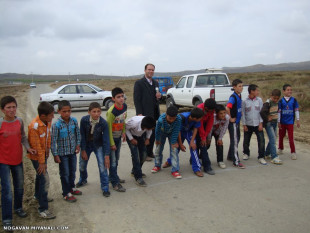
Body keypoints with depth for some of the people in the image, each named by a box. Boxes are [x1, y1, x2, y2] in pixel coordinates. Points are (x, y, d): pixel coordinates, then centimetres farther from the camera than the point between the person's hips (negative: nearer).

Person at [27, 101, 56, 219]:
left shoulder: (48, 121, -9)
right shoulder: (34, 126, -31)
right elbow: (36, 146, -24)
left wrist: (48, 150, 12)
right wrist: (41, 162, -18)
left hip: (43, 153, 8)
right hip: (36, 155, -8)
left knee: (40, 175, 26)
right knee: (45, 179, -9)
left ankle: (38, 195, 50)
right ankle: (43, 209, -2)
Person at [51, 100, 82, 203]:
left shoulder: (74, 121, -7)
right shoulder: (56, 125, -21)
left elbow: (77, 133, 9)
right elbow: (53, 141, -16)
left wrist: (78, 145, 6)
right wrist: (55, 155, -15)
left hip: (73, 151, 5)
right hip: (62, 153, -5)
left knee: (72, 171, 20)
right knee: (65, 174, 8)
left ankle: (72, 187, 41)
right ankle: (66, 193, 22)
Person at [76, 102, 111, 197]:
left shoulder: (103, 123, -25)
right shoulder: (84, 120, -22)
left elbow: (106, 140, -22)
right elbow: (82, 135, -12)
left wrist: (107, 156, -23)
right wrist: (83, 150, -10)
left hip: (98, 145, -2)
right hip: (86, 144, 2)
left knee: (103, 166, -10)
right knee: (82, 164, 15)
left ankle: (105, 187, 6)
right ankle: (83, 179, 46)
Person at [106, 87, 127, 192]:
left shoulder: (124, 106, -7)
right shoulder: (111, 112, -28)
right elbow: (109, 128, -22)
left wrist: (124, 132, 8)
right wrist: (112, 144, -18)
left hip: (118, 136, 7)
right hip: (111, 137, -7)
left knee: (116, 159, 18)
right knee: (112, 161, -1)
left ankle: (113, 177, 35)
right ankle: (115, 183, 7)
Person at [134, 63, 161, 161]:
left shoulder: (155, 83, 15)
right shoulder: (139, 83, -6)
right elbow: (136, 99, -11)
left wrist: (159, 96, -1)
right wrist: (139, 113, -17)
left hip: (155, 113, 7)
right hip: (145, 113, -7)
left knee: (153, 133, 12)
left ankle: (150, 152, 25)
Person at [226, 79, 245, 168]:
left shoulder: (239, 96, 7)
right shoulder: (233, 97, -19)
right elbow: (227, 108, -33)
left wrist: (238, 118, 13)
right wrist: (231, 118, -22)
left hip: (237, 121, 9)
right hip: (233, 122, -9)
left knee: (237, 139, 18)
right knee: (234, 141, -4)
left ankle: (230, 156, 33)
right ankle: (236, 162, 3)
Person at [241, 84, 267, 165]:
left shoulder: (259, 100, 0)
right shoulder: (245, 101, -4)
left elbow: (261, 112, 2)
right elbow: (243, 114, -1)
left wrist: (260, 123, -4)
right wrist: (244, 125, -3)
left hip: (257, 124, 1)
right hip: (248, 125, 0)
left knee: (261, 140, -6)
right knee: (246, 141, 11)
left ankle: (261, 157, 6)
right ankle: (246, 153, 35)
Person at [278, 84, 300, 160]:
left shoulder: (294, 100, -2)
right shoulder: (281, 101, -3)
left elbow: (296, 110, 4)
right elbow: (279, 112, 0)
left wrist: (298, 120, 3)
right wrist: (278, 122, -1)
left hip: (290, 122, -1)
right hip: (282, 122, 1)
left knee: (291, 137, -3)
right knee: (281, 136, 14)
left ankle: (293, 152, 5)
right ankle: (280, 149, 34)